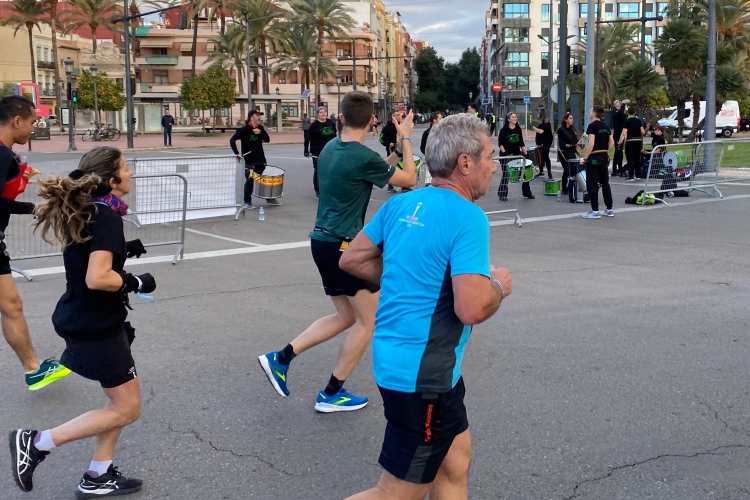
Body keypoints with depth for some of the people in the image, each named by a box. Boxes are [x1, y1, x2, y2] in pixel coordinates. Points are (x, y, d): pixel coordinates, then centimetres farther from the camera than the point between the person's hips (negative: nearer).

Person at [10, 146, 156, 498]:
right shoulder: (107, 216, -22)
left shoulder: (83, 210, 6)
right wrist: (137, 283, -16)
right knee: (126, 409, 2)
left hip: (86, 320, 10)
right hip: (95, 327, -10)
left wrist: (122, 250, 9)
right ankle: (37, 443, 5)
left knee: (122, 402, 18)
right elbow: (97, 278, -31)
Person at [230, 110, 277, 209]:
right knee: (249, 181, -1)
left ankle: (269, 198, 28)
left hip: (261, 159, 6)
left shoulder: (260, 128, 6)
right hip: (249, 161, -6)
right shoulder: (244, 129, -12)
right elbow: (232, 140, -15)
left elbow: (267, 139, 3)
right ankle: (247, 202, 9)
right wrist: (237, 153, -23)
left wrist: (260, 133, -15)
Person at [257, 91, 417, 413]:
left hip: (322, 241, 9)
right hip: (344, 245, -9)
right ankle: (331, 394, 11)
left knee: (346, 317, 18)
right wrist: (405, 139, 7)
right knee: (369, 319, 6)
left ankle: (280, 359, 12)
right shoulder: (364, 157, -16)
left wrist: (396, 153, 20)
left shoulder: (330, 148, 8)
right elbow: (408, 179, -2)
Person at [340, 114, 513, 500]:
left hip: (396, 357, 9)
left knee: (455, 462, 21)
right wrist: (499, 286, -6)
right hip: (421, 373, -9)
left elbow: (352, 259, 12)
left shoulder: (401, 203, 5)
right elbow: (472, 309, -27)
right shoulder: (468, 217, -19)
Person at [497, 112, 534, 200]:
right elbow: (500, 143, -9)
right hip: (506, 156, -5)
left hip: (517, 155, 5)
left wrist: (525, 153, 6)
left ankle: (527, 193, 17)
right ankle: (502, 195, 3)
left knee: (524, 172, 4)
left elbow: (521, 143, 13)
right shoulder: (504, 130, -5)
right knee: (506, 175, -6)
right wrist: (504, 152, -22)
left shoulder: (518, 129, 9)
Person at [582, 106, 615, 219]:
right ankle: (609, 210, 17)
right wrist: (605, 151, 17)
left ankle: (595, 211, -1)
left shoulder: (592, 126, -13)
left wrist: (585, 157, -14)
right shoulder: (605, 126, 10)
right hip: (604, 157, 8)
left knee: (592, 184, -1)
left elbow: (591, 143, -21)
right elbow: (612, 142, 11)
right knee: (605, 183, 14)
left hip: (594, 158, -8)